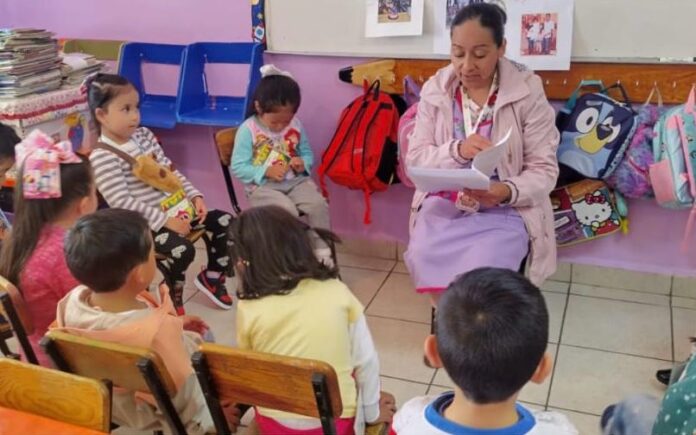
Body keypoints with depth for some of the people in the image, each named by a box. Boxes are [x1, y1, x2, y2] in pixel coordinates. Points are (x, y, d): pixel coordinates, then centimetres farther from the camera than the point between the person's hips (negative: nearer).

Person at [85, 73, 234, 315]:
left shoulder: (143, 135, 8)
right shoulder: (102, 157, -16)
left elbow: (170, 170, 13)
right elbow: (121, 202, -22)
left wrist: (195, 196, 1)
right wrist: (164, 220, -24)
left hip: (176, 207, 8)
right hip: (143, 222, -8)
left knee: (225, 221, 3)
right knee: (181, 249, -31)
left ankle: (212, 276, 22)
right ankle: (173, 299, -1)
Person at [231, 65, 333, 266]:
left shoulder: (296, 125, 2)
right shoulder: (248, 130, -10)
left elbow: (307, 153, 14)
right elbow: (238, 167, -10)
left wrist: (303, 163, -11)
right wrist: (266, 171, -22)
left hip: (295, 181, 4)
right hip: (263, 186, -4)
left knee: (318, 204, -22)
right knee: (287, 210, -31)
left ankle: (322, 251, -7)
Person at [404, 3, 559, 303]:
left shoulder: (528, 91, -7)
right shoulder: (435, 89, 1)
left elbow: (544, 170, -7)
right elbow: (415, 159, -2)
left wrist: (505, 192, -27)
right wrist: (457, 150, -22)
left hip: (506, 209, -2)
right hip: (444, 204, 3)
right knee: (423, 261, -25)